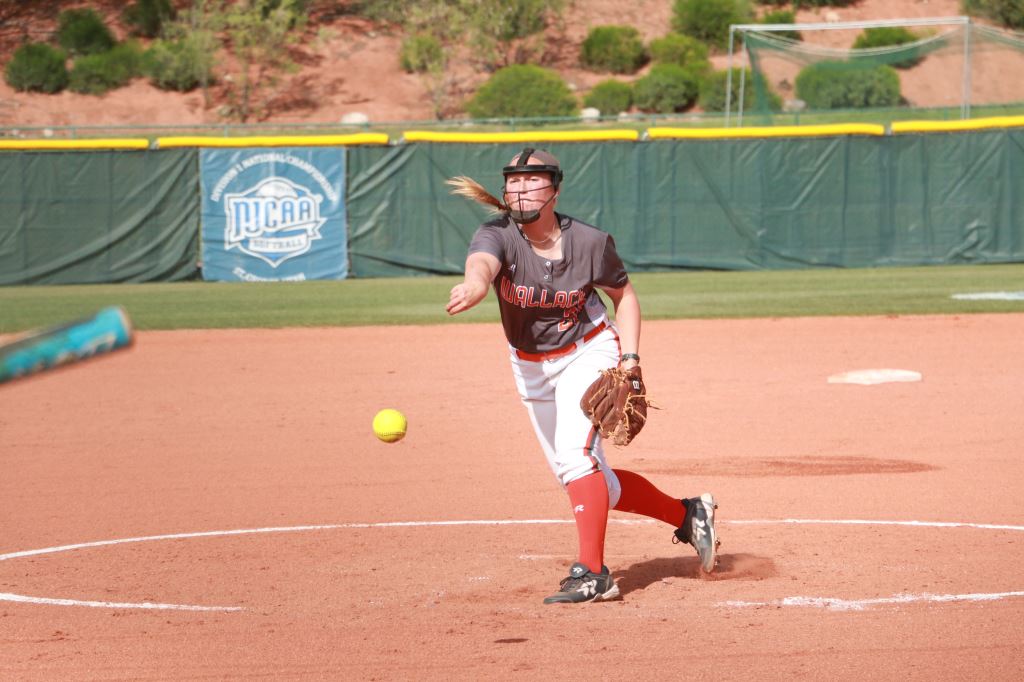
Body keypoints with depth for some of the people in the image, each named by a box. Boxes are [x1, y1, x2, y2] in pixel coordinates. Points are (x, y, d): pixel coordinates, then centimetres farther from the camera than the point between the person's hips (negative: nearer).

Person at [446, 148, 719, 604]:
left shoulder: (589, 242, -19)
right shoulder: (497, 236, -21)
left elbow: (623, 294, -1)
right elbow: (482, 262, -47)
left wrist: (629, 357, -13)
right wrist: (474, 285, -71)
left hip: (586, 353, -4)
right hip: (530, 366, 4)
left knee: (574, 454, -26)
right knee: (593, 481, 10)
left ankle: (592, 574, -26)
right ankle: (686, 514, 29)